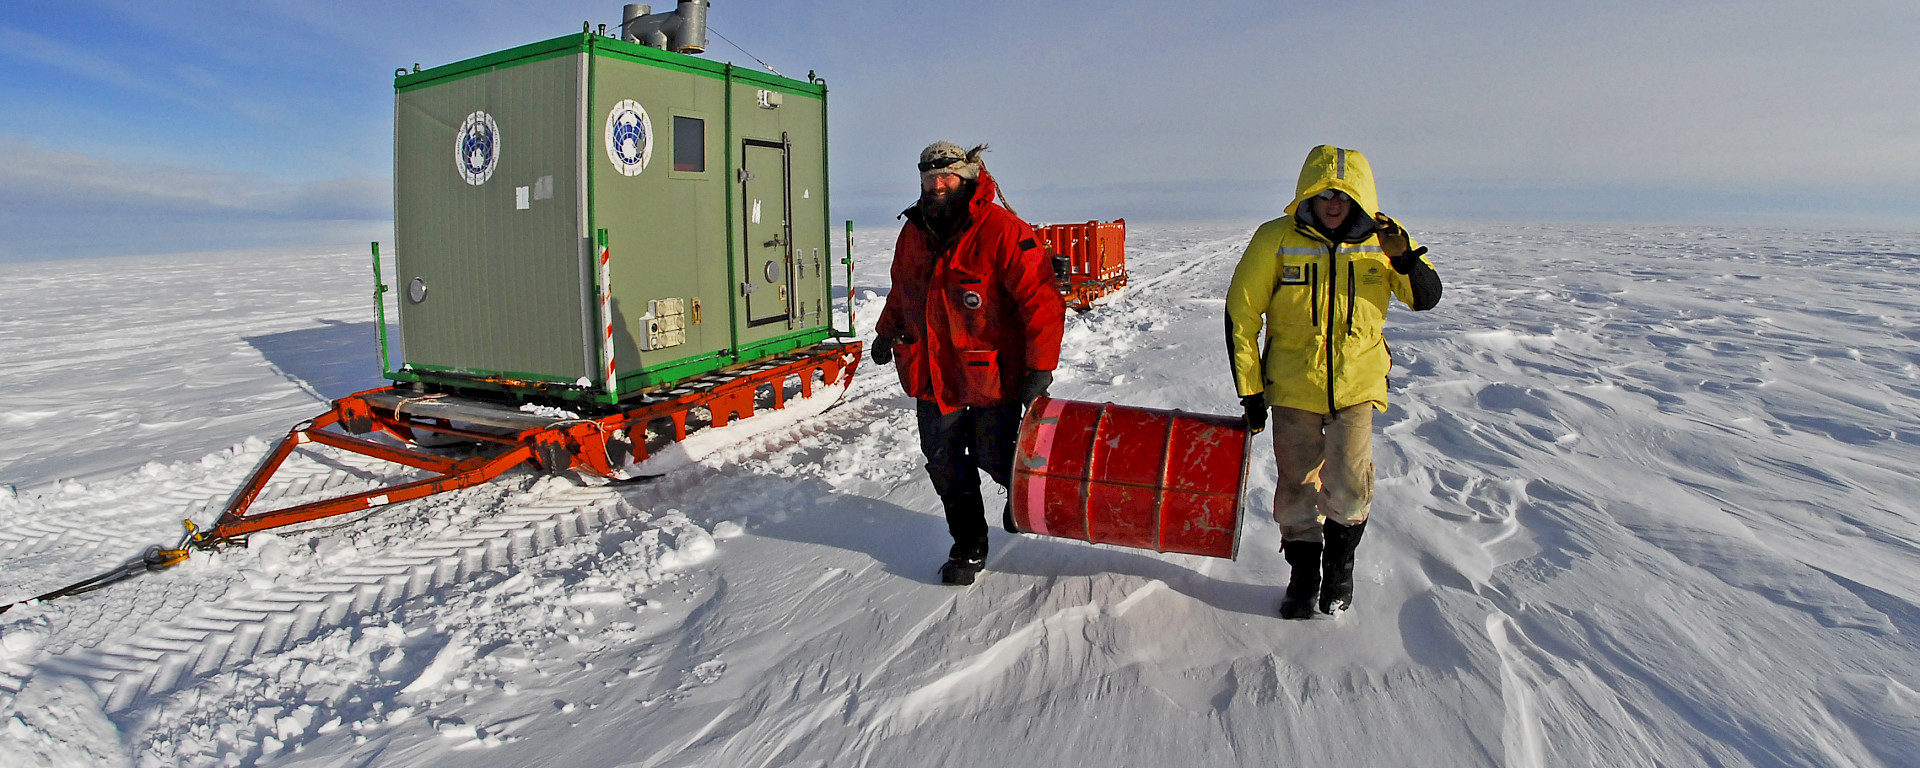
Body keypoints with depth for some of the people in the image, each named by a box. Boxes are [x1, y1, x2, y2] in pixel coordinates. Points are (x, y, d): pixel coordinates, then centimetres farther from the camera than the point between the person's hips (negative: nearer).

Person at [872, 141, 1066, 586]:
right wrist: (887, 331, 20)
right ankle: (968, 548, 29)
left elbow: (1041, 302, -18)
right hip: (934, 377, 6)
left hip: (994, 378, -5)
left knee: (996, 460, 7)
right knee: (946, 470, 10)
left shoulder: (1002, 231, -15)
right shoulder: (913, 233, 6)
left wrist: (1039, 368, -22)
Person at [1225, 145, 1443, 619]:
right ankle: (1304, 578, 29)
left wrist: (1405, 259, -19)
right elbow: (1241, 314, -4)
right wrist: (1250, 390, -4)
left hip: (1357, 385, 0)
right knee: (1296, 488, 8)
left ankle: (1340, 567, 21)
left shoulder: (1380, 239, -2)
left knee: (1346, 488, -8)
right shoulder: (1276, 240, -9)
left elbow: (1426, 299, 4)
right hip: (1293, 387, 0)